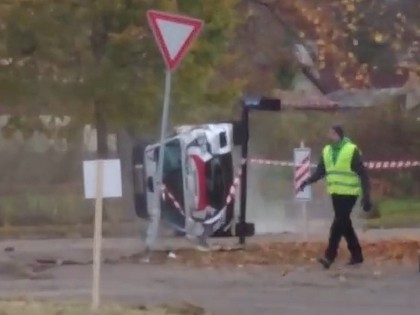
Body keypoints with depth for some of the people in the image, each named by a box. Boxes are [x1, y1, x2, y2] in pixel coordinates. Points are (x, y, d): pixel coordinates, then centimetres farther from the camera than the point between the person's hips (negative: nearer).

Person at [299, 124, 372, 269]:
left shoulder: (352, 150, -11)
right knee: (344, 224, 10)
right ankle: (357, 255, 20)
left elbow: (363, 174, -11)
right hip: (335, 193, 7)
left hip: (349, 193, -7)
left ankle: (330, 256, -13)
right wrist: (308, 181, -9)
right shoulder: (326, 151, 8)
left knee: (339, 223, -12)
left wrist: (366, 196, -14)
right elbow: (320, 171, 9)